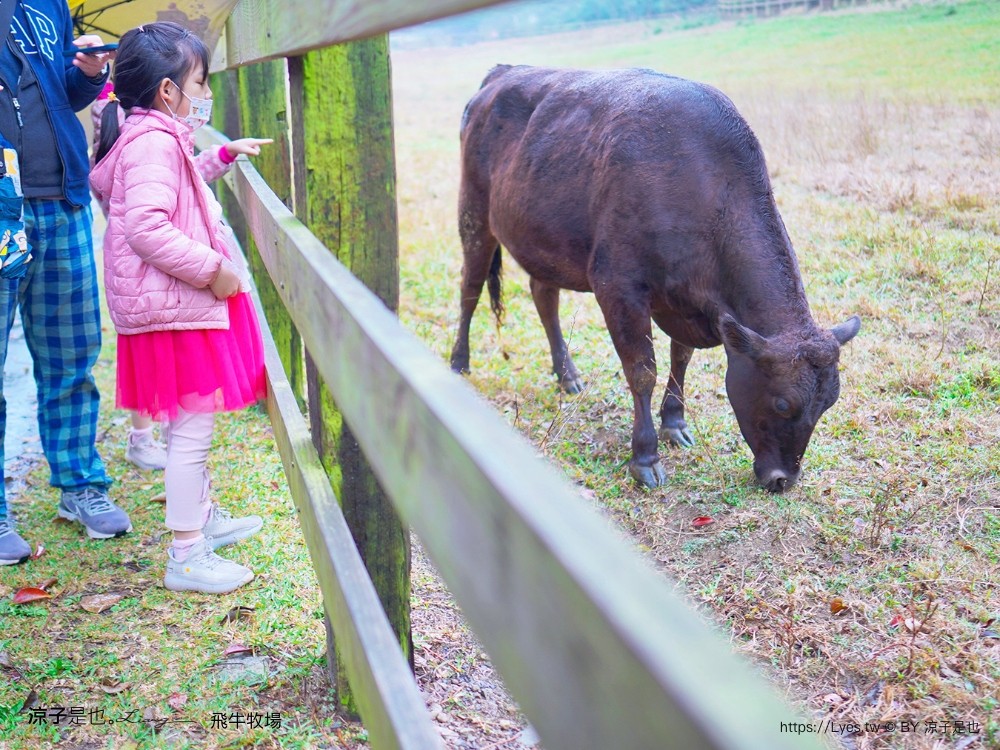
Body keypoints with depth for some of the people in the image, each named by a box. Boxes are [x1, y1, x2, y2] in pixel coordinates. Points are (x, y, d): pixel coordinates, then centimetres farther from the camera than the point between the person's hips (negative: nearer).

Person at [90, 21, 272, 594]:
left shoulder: (158, 138, 15)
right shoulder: (155, 143, -18)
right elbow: (147, 228, -29)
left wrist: (222, 154, 35)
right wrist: (214, 268, -23)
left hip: (180, 304, 11)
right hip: (175, 309, -11)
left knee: (192, 427, 21)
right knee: (191, 429, -5)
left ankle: (204, 518, 37)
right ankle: (186, 558, 3)